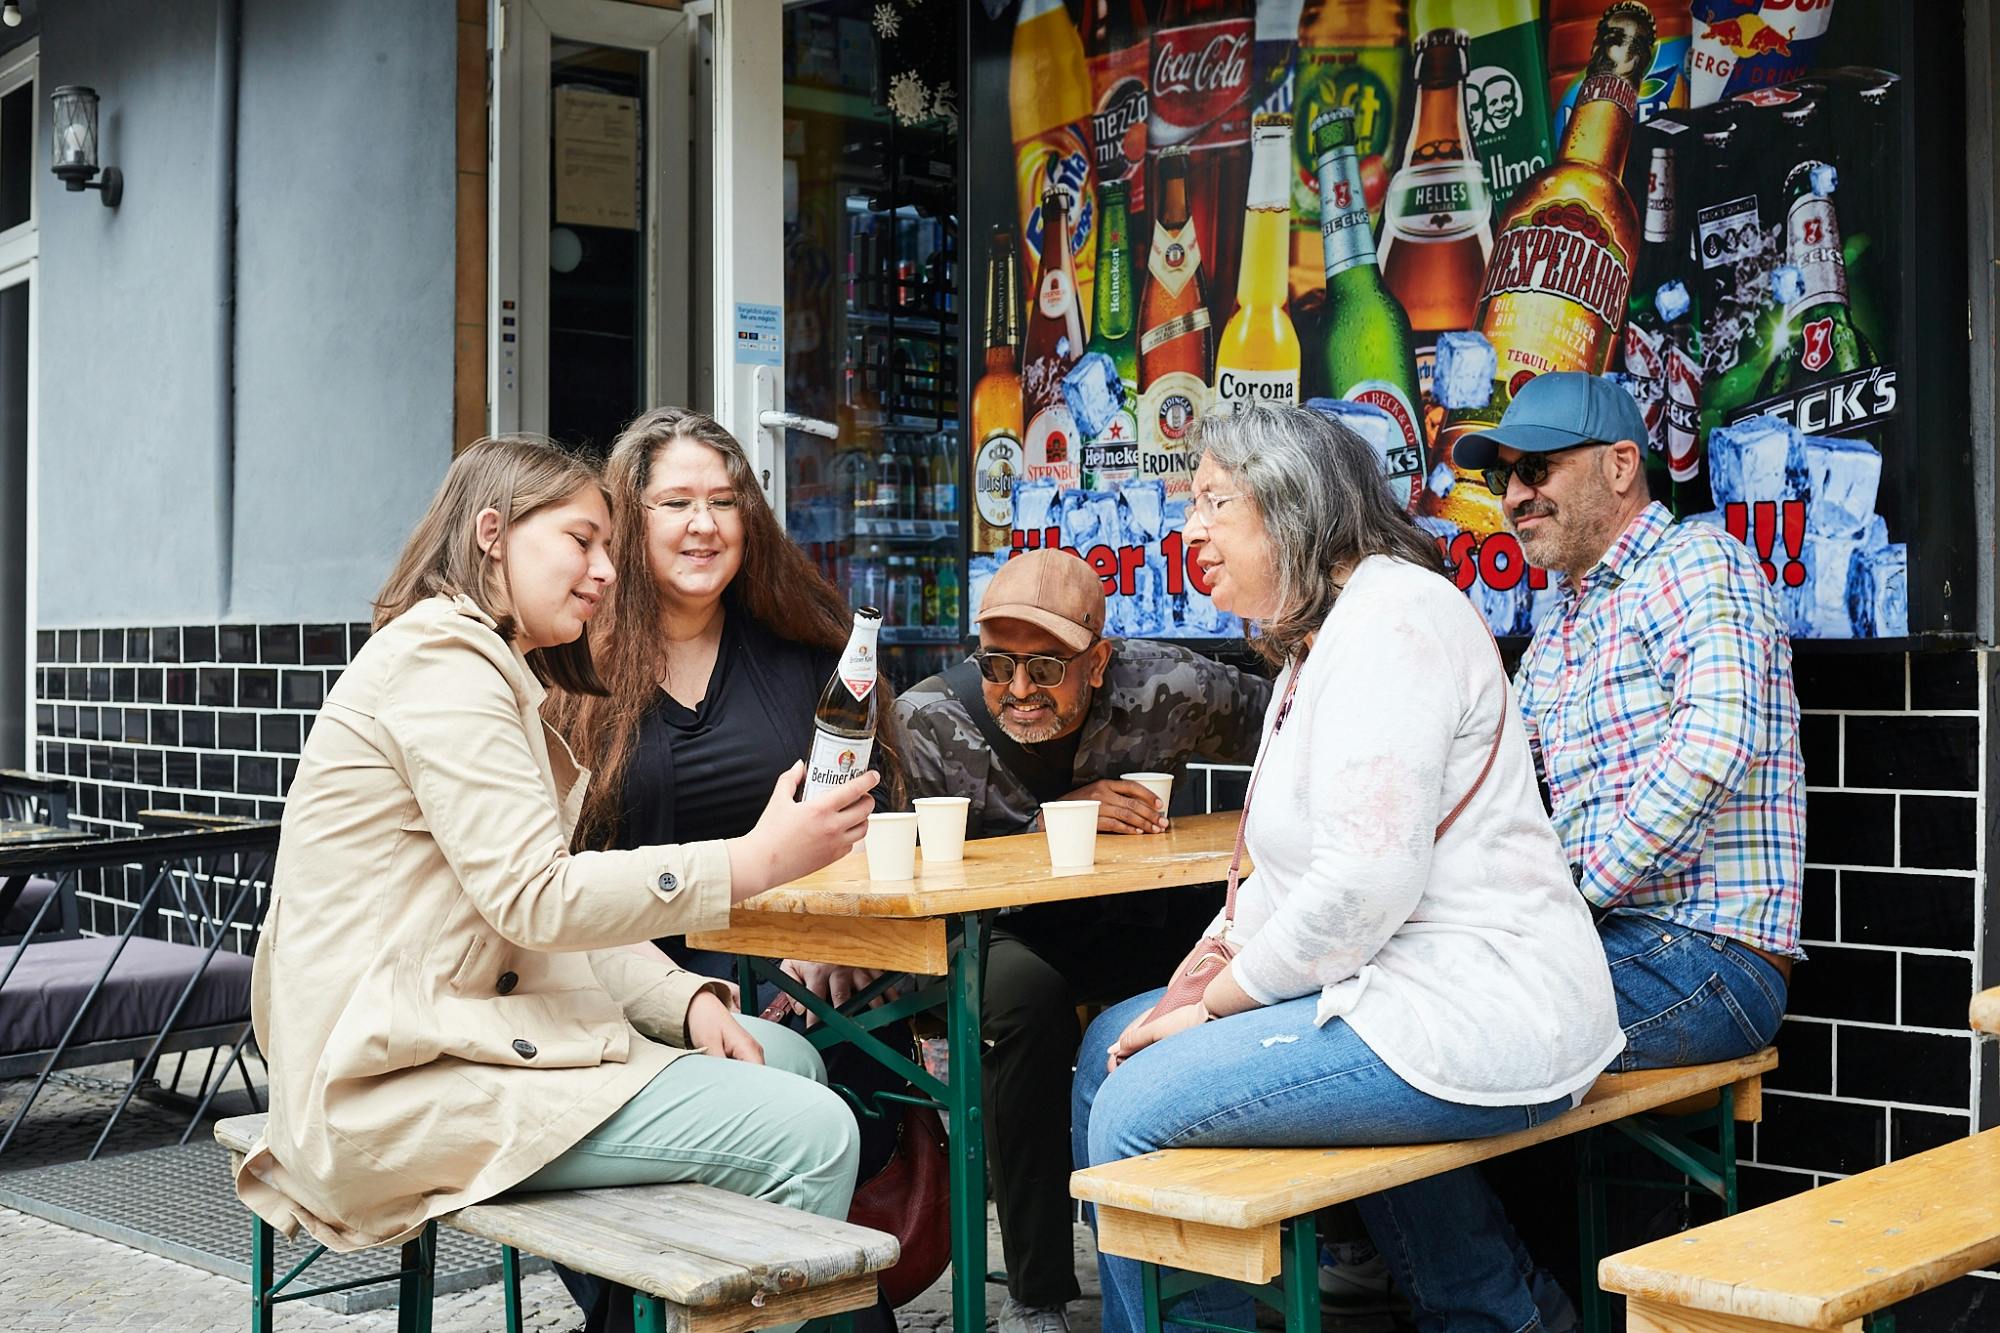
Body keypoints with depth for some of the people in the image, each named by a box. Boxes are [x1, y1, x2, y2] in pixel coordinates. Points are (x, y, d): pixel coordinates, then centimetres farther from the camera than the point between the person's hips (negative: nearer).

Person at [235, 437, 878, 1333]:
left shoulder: (495, 672, 21)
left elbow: (549, 916, 14)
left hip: (454, 1028, 11)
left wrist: (688, 1000, -1)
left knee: (786, 1059, 12)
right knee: (809, 1137, -18)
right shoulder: (441, 662, -12)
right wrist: (755, 861, -22)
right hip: (404, 1083, -11)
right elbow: (536, 900, -21)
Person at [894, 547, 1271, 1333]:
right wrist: (1052, 820, -22)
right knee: (1023, 987, -37)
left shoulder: (1164, 691, -12)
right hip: (1003, 938, -2)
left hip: (1143, 921, 2)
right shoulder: (926, 723, -14)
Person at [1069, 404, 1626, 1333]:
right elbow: (1286, 878, 19)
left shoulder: (1390, 618, -15)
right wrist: (1189, 990, 6)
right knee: (1112, 1045, 13)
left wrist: (1211, 1006, -12)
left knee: (1134, 1110, -14)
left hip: (1478, 1016, -11)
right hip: (1398, 989, 11)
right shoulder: (1312, 647, 20)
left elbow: (1367, 882, -24)